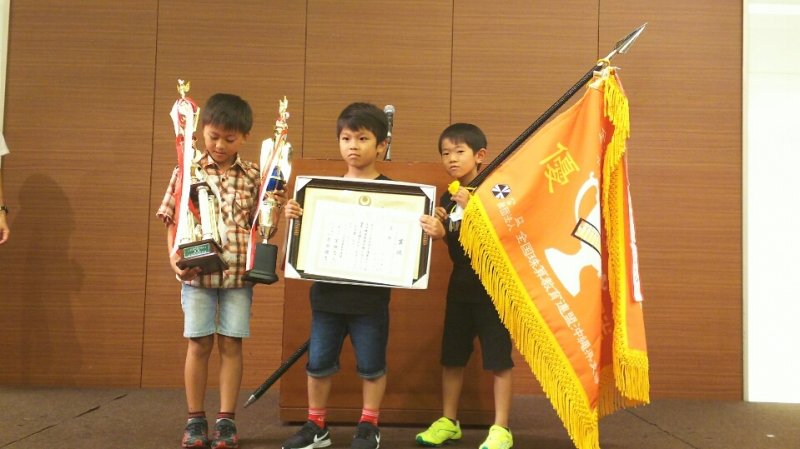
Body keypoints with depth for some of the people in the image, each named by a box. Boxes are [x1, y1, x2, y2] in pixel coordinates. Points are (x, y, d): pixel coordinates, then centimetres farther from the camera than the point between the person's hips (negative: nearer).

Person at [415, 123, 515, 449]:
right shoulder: (448, 197, 9)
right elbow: (453, 240, 6)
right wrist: (438, 231, -14)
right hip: (460, 284, 6)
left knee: (498, 358, -1)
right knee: (451, 355, 11)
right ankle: (449, 422, 24)